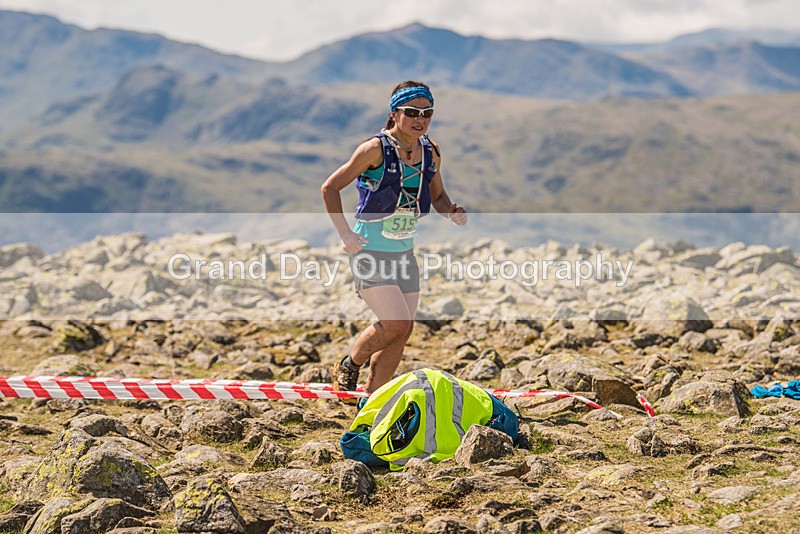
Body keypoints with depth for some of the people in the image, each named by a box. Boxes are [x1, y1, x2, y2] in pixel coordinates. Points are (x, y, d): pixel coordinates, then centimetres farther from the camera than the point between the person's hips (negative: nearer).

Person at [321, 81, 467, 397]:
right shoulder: (376, 149, -15)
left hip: (405, 254, 6)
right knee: (397, 324, -16)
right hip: (369, 252, -6)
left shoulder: (431, 152, 2)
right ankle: (349, 366, 12)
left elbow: (438, 197, 16)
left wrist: (453, 213, -6)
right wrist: (344, 233, -17)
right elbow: (330, 187, -9)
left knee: (399, 336, 5)